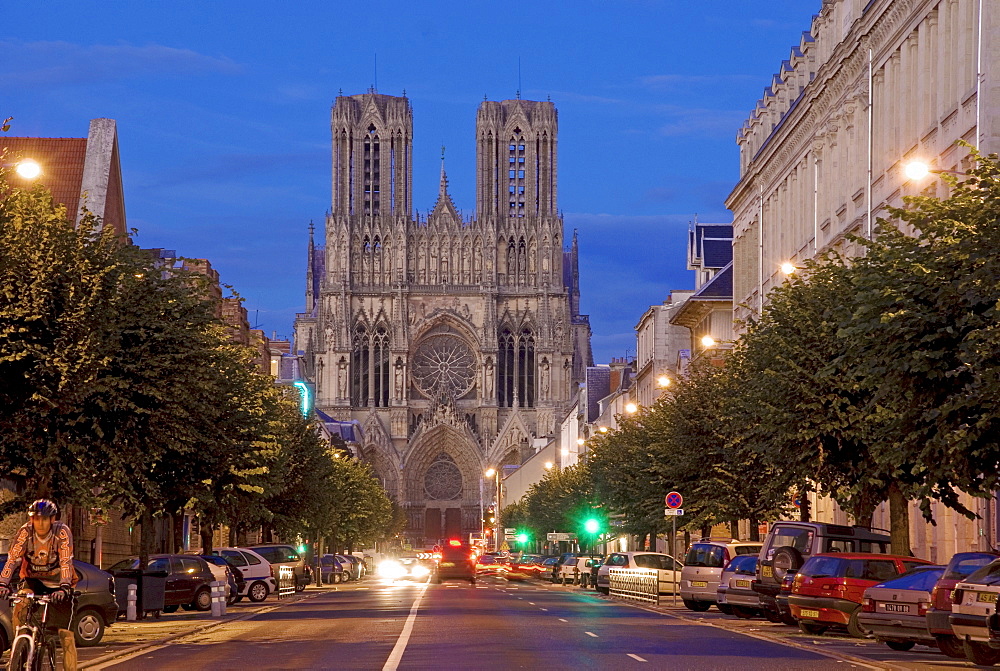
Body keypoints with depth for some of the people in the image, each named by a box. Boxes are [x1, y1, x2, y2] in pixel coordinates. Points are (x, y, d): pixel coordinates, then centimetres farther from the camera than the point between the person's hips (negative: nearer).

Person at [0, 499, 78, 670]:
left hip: (57, 582, -1)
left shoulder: (62, 532, -21)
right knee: (20, 608, -29)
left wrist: (64, 588, -44)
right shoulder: (25, 532, -17)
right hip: (33, 579, 1)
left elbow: (66, 562, -29)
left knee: (65, 633, -9)